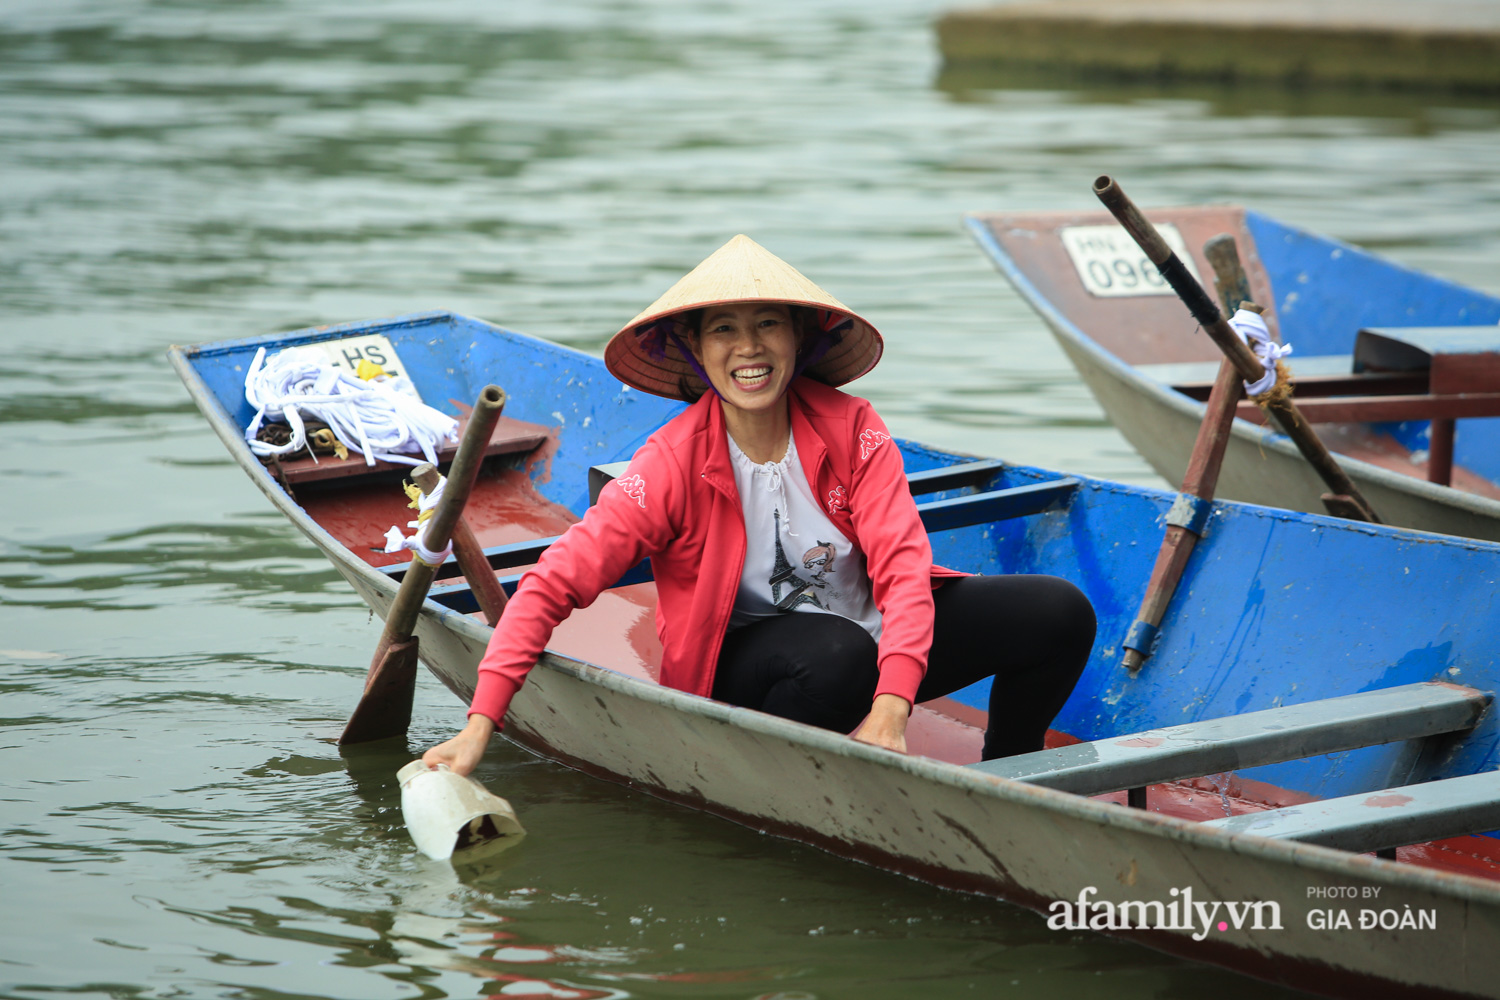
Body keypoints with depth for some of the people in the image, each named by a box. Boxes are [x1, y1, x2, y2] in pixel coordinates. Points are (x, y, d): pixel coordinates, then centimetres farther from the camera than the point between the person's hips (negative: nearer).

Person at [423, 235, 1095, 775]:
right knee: (839, 651, -38)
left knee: (1059, 611, -14)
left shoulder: (851, 428, -11)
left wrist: (892, 705, -37)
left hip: (874, 638, 3)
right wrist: (480, 725, -32)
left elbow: (903, 564, -20)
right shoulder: (674, 463, -17)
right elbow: (553, 585, -21)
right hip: (736, 669, -3)